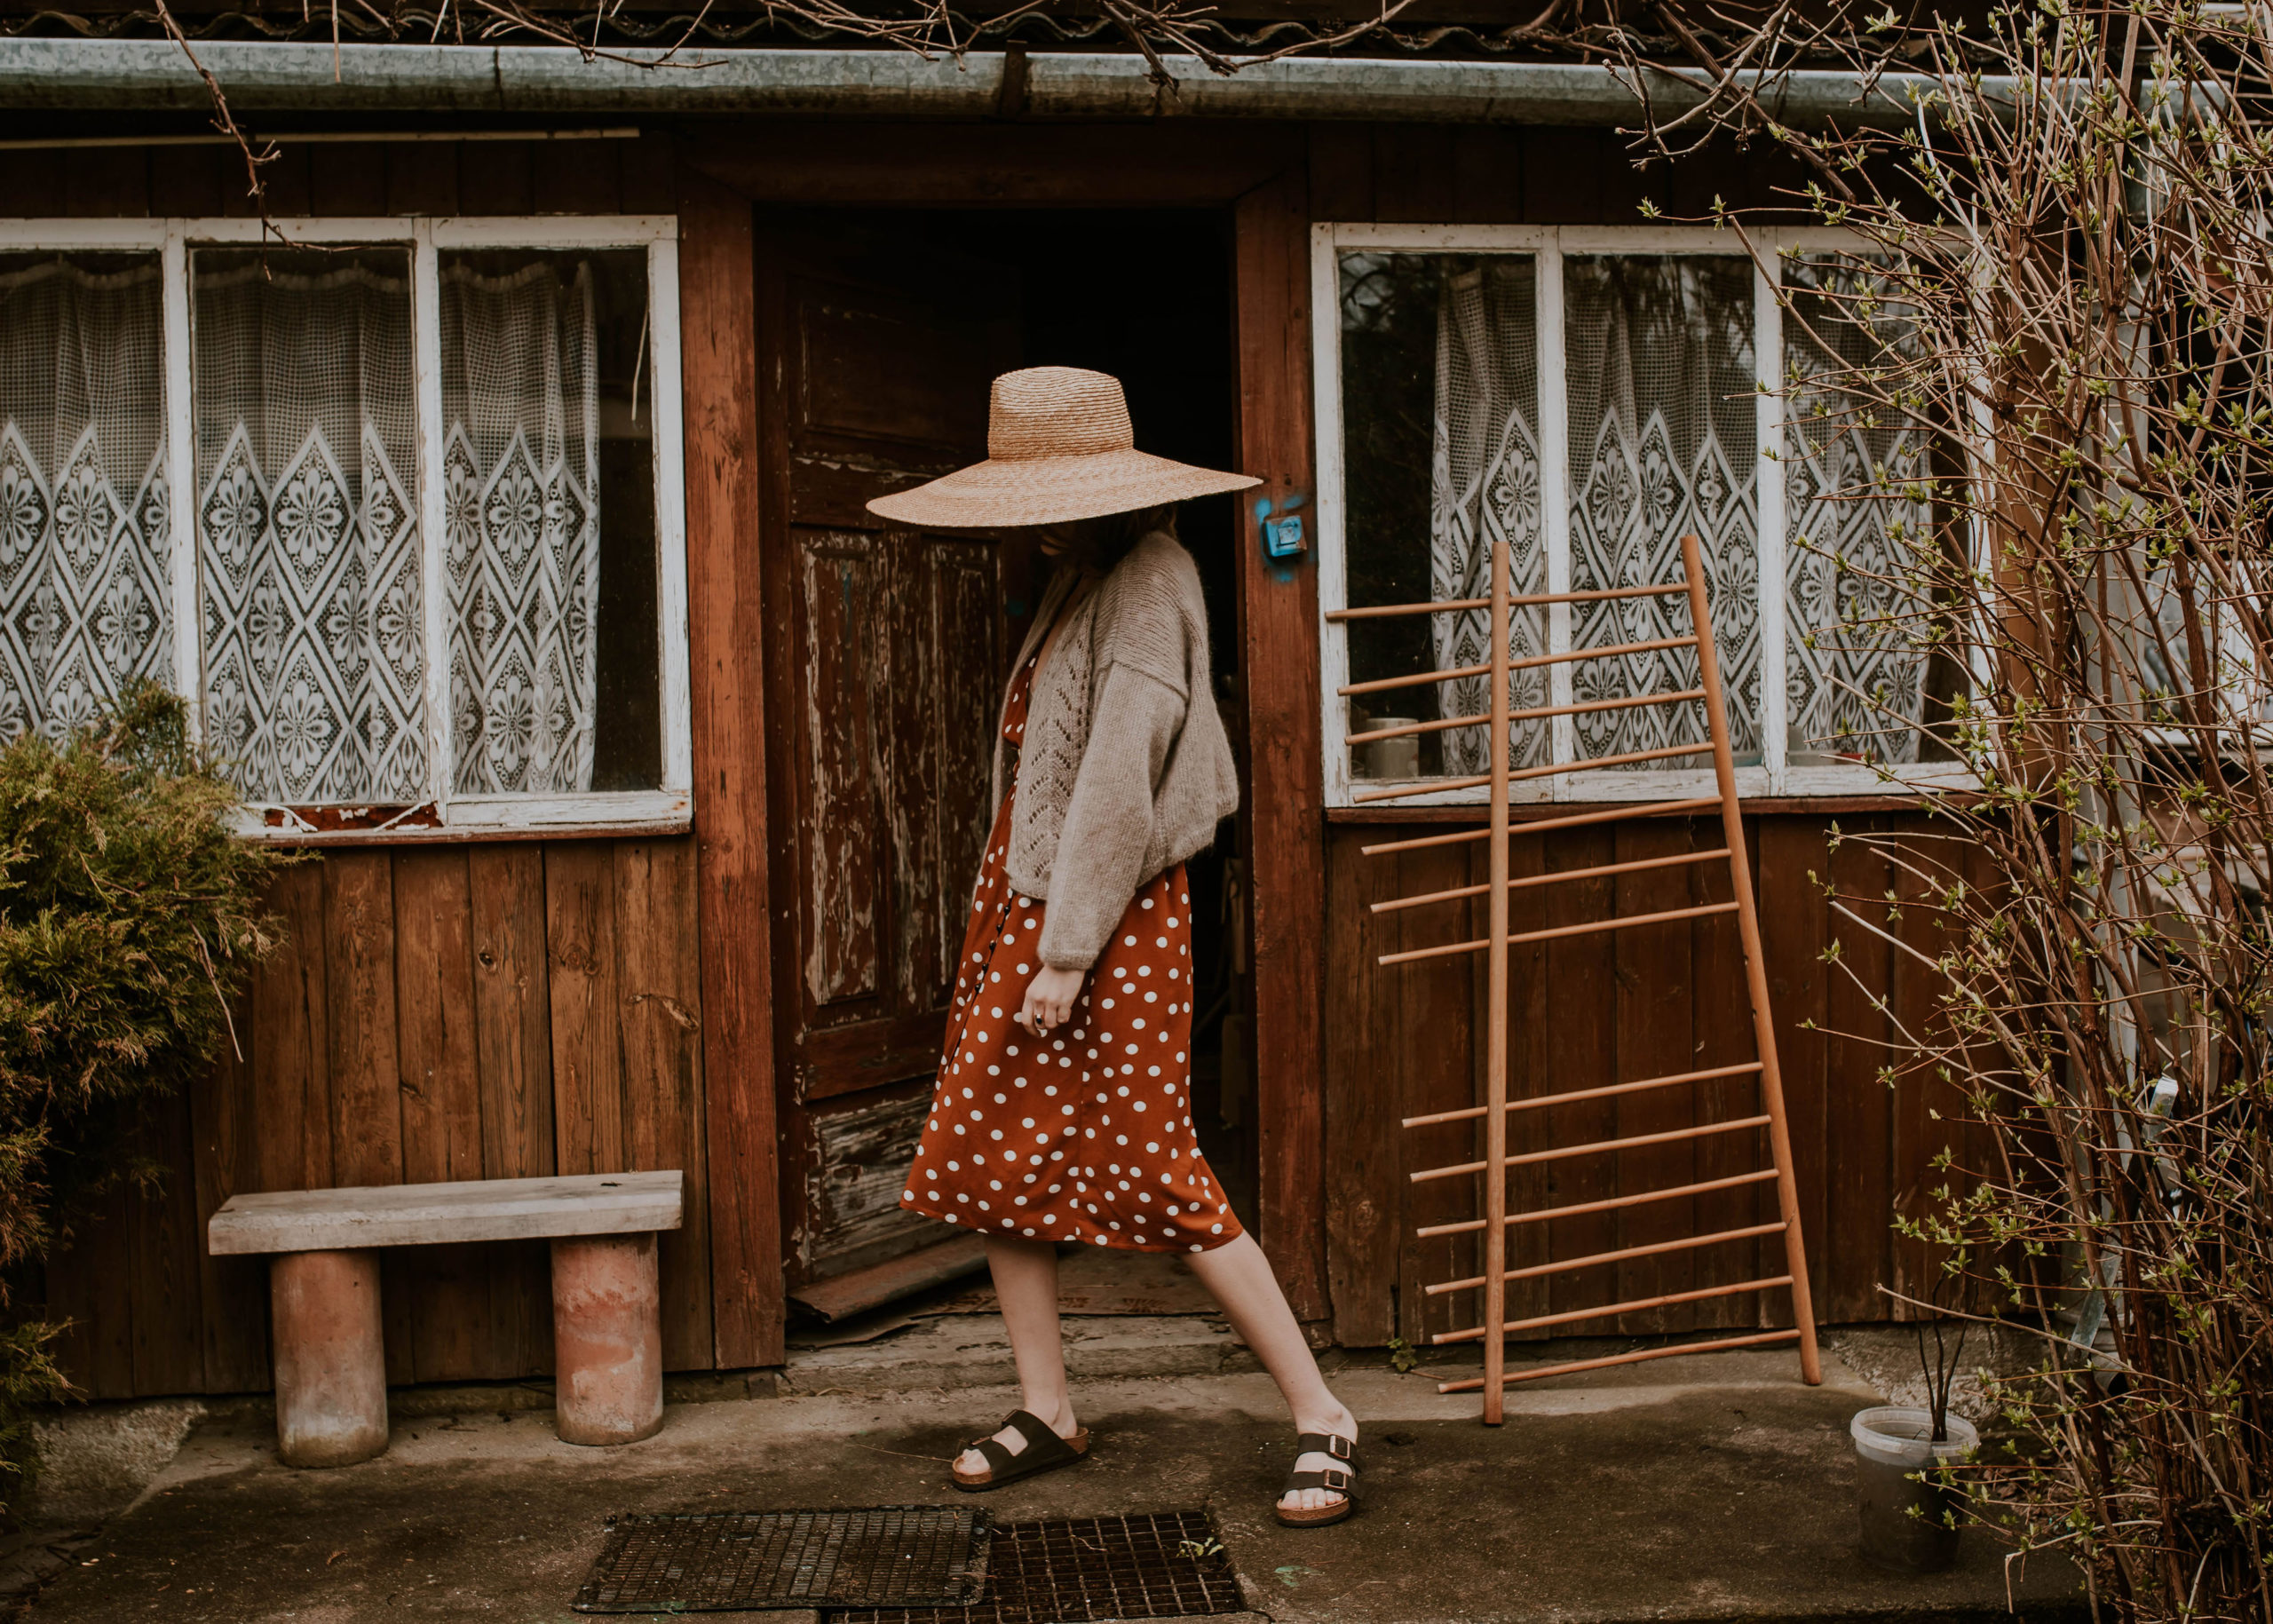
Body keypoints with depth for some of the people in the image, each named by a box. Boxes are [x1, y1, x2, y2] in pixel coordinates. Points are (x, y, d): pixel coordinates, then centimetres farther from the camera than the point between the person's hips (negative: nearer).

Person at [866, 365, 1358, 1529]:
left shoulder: (1142, 583, -14)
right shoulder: (1082, 580, 15)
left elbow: (1120, 781, -20)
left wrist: (1070, 951, -22)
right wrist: (1029, 930, 13)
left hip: (1108, 910, -9)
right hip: (1024, 893, 10)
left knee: (1149, 1169, -7)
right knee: (991, 1155, 10)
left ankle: (1323, 1420, 3)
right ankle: (1045, 1412, 21)